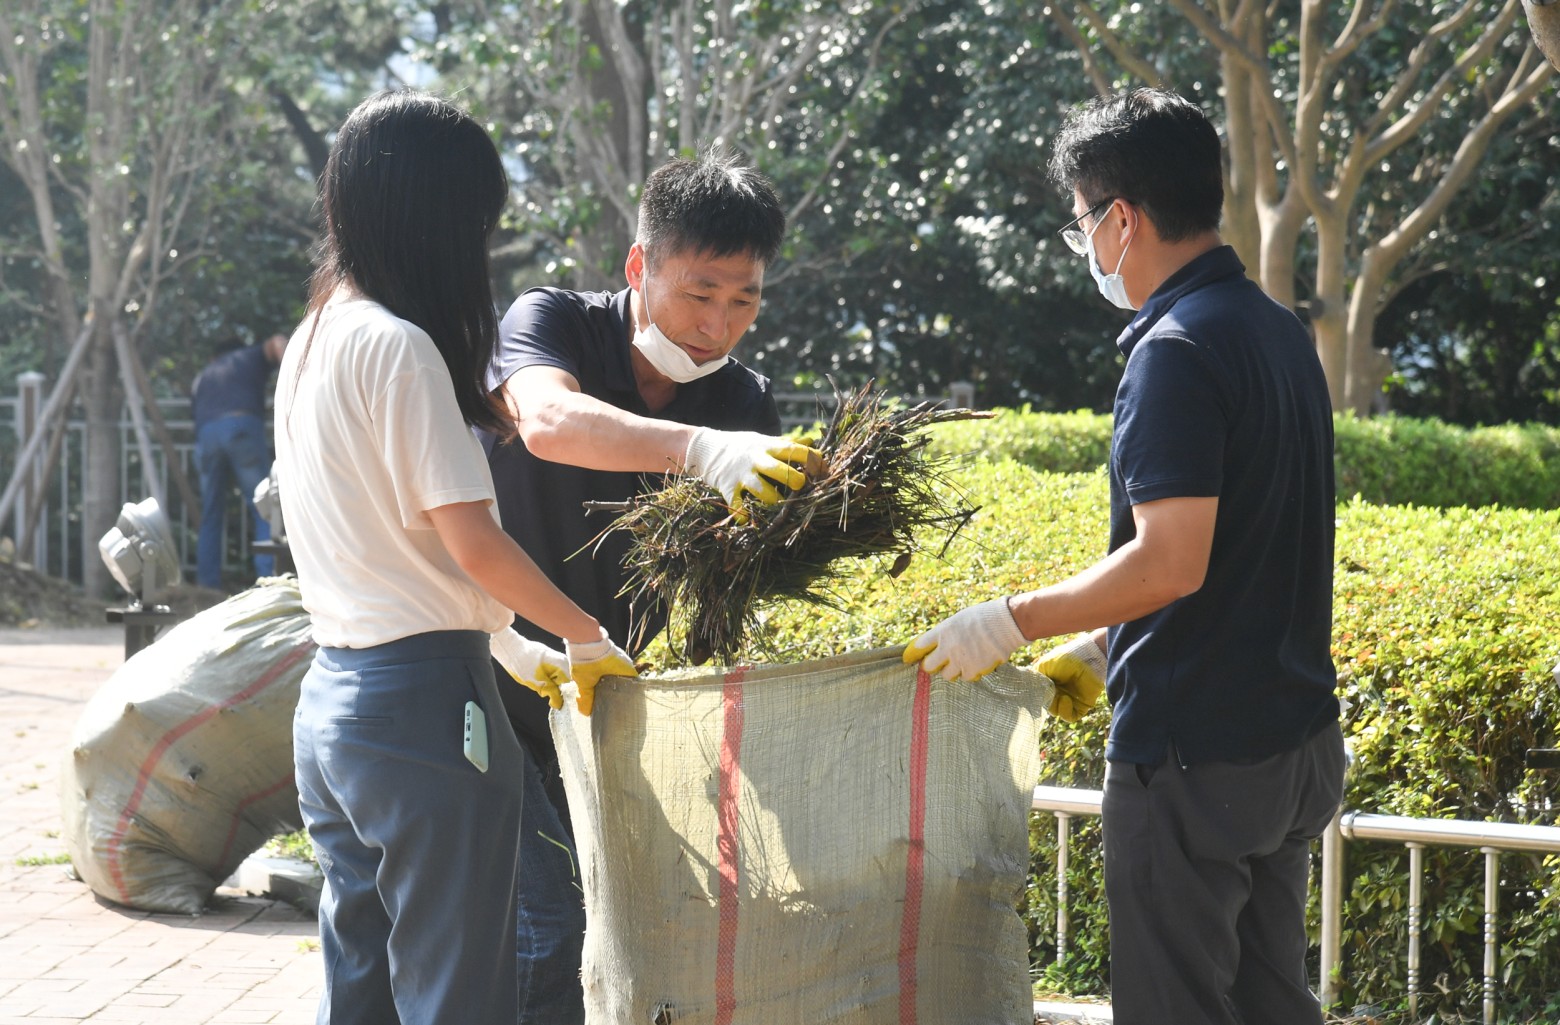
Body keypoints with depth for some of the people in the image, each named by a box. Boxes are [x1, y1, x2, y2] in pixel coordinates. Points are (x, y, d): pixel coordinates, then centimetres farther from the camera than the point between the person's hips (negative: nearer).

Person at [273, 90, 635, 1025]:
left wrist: (515, 650, 20)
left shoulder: (312, 342, 14)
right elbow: (472, 542, -15)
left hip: (331, 695, 9)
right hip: (421, 701, -9)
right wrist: (588, 635, -1)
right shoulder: (398, 346, -14)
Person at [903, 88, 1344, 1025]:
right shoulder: (1282, 332, 11)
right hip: (1298, 739, 9)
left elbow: (1171, 562, -26)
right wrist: (1103, 646, 20)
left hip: (1195, 756, -9)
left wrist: (1013, 621, -16)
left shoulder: (1177, 350, -18)